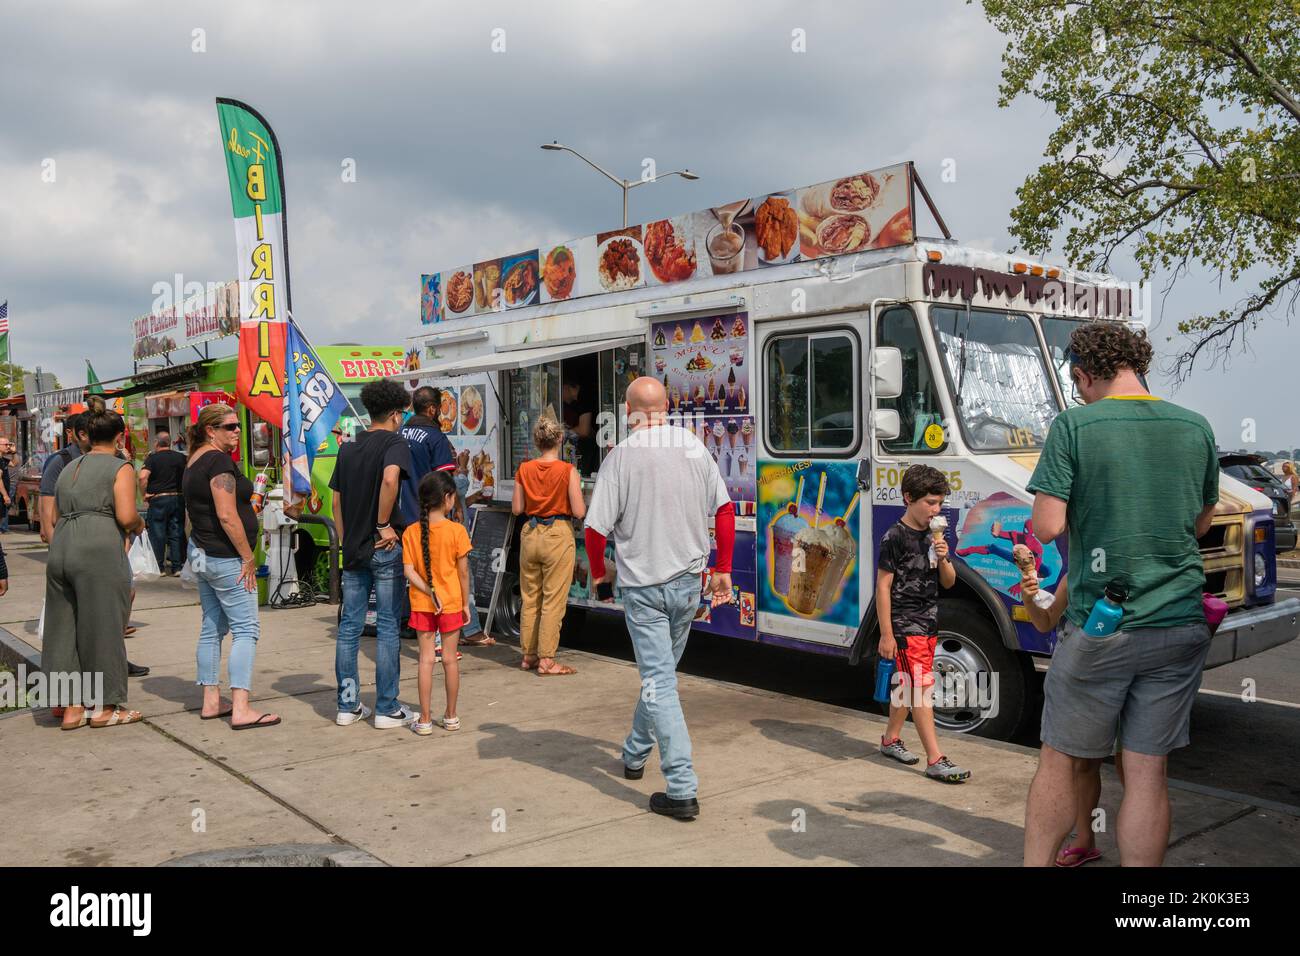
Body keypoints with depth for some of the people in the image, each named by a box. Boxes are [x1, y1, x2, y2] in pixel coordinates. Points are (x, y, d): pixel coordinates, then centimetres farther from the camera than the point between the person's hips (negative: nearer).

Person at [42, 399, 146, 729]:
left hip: (60, 550, 7)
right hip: (99, 552, -7)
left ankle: (71, 708, 18)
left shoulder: (69, 469, 19)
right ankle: (105, 708, 11)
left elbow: (54, 516, 19)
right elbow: (126, 516, -12)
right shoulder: (120, 469, -2)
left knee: (64, 628, 12)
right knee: (103, 628, 3)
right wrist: (139, 525, 8)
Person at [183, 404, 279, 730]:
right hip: (225, 557, -10)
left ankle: (211, 702, 20)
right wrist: (248, 557, -16)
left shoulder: (194, 462, 14)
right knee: (246, 629, -8)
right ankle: (241, 710, -12)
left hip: (201, 553, 10)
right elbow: (227, 516, -22)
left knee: (212, 627, 14)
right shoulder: (219, 460, -16)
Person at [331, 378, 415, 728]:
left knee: (349, 626, 10)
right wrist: (384, 525, -17)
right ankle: (387, 709, 6)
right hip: (385, 548, -6)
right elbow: (390, 479, -28)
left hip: (353, 549, 6)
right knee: (388, 627, 1)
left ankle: (347, 705, 17)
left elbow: (336, 500, 15)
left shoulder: (347, 448, 13)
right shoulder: (394, 443, -7)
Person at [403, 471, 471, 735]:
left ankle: (425, 720, 8)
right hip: (452, 602, -1)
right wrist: (465, 603, 3)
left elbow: (409, 572, -11)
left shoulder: (411, 532, -5)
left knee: (426, 658, 6)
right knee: (450, 658, 8)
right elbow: (463, 571, -6)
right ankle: (451, 717, 18)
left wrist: (429, 593, -9)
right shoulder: (456, 530, -11)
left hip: (422, 604, 1)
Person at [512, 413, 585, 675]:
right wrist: (578, 509, 9)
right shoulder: (568, 470, -11)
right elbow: (579, 511, -13)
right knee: (553, 600, 2)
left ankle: (528, 655, 23)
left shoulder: (524, 469, 0)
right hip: (558, 535, -4)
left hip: (530, 534, 4)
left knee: (529, 598, 15)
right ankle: (547, 660, 4)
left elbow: (517, 508, 3)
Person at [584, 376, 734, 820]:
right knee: (661, 671, 22)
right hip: (688, 580, 5)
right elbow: (725, 510, 6)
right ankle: (635, 754, 40)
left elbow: (596, 527, -13)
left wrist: (599, 574, 6)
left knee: (659, 683, -2)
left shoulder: (622, 456, -13)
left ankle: (682, 790, -5)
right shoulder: (695, 447, 1)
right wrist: (722, 570, 15)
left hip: (644, 583, -5)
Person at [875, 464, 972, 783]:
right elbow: (883, 586, -13)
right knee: (921, 687, -10)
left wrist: (943, 559, -10)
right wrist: (886, 635, -15)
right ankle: (935, 760, -9)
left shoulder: (933, 535, 9)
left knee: (907, 684, 16)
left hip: (928, 623, 8)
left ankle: (891, 739, 32)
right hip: (905, 624, -8)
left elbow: (948, 582, 12)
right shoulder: (895, 537, -13)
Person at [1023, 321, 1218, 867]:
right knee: (1148, 771, 8)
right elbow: (1201, 523, 16)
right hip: (1179, 626, 4)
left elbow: (1047, 527, -15)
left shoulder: (1074, 426, -10)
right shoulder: (1195, 429, 5)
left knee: (1062, 761, 11)